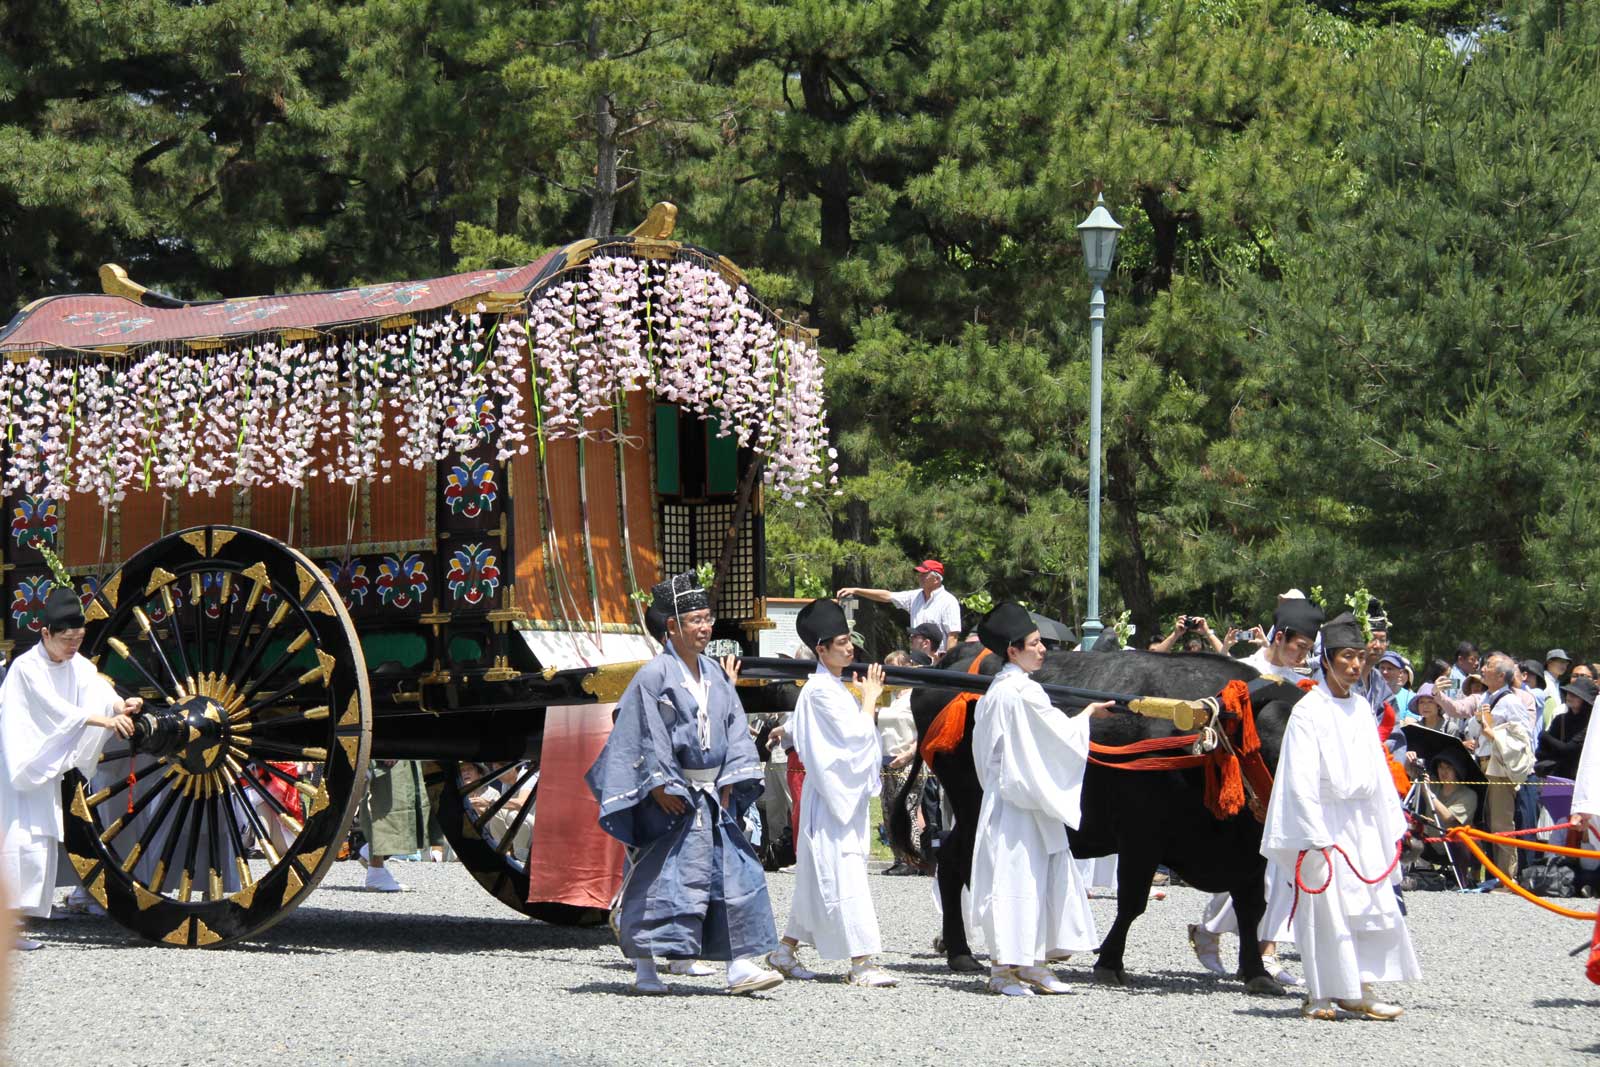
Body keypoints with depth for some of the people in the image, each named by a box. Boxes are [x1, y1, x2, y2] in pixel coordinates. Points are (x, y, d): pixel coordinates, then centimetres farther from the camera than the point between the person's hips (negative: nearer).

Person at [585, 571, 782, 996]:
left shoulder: (716, 675, 12)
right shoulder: (655, 675, -8)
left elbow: (734, 730, 11)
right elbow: (647, 735, -12)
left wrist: (729, 784, 0)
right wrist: (660, 787, -17)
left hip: (712, 796, 7)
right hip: (671, 797, -7)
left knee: (734, 870, 0)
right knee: (661, 878, -3)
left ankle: (740, 966, 0)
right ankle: (645, 971, 5)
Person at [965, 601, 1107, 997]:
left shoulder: (994, 692, 13)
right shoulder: (1023, 691, -16)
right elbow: (1061, 734, -11)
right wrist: (1089, 712, 5)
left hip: (1002, 796, 10)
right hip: (1022, 805, -10)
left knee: (1041, 877, 12)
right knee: (1017, 877, -6)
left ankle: (1032, 964, 16)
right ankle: (1004, 967, -3)